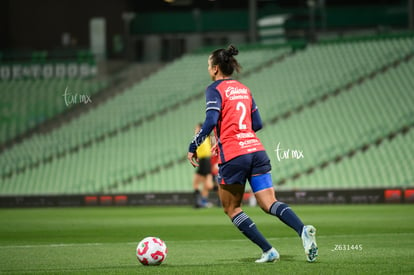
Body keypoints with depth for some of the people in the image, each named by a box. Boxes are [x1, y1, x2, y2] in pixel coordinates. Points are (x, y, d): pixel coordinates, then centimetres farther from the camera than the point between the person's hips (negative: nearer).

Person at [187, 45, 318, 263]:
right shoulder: (244, 89, 18)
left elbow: (210, 121, -17)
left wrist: (193, 147, -8)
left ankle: (268, 250, 0)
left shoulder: (215, 89, -3)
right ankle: (303, 230, -29)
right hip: (256, 150, 6)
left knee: (231, 209, 10)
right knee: (269, 204, -1)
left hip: (233, 156, -6)